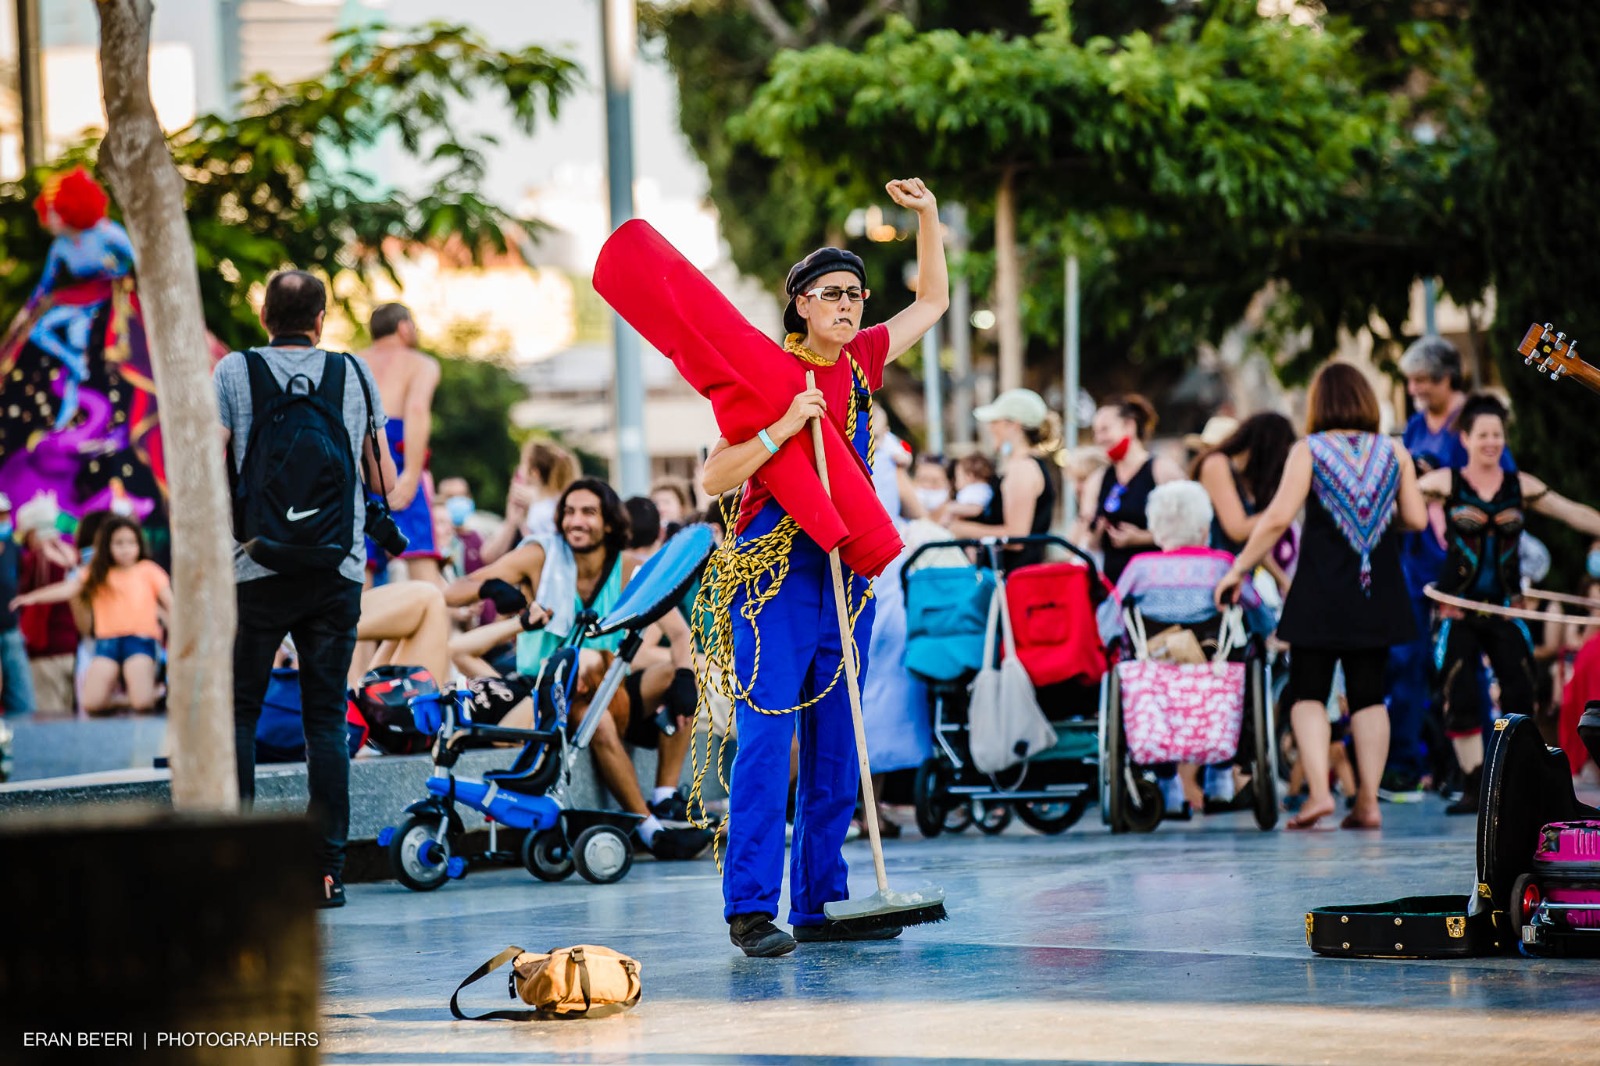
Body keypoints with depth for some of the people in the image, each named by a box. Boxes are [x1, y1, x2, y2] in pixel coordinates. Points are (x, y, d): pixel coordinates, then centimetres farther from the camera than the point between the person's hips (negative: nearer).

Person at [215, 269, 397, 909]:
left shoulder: (235, 372, -1)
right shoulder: (355, 374, 7)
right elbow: (383, 478, 11)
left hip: (259, 569, -2)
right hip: (339, 569, 2)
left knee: (237, 711, 7)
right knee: (326, 718, 5)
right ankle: (327, 869, 2)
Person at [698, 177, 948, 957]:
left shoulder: (863, 360, 10)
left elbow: (932, 301, 24)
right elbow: (716, 479, -12)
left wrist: (927, 217, 13)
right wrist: (781, 430, -23)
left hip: (846, 573, 6)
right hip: (773, 569, -6)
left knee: (835, 747, 6)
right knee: (766, 739, -12)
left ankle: (820, 903, 11)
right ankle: (751, 909, -13)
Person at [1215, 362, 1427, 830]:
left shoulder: (1308, 450, -4)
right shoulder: (1394, 451, 5)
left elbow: (1278, 517, -12)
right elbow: (1417, 518, 3)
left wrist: (1240, 568, -5)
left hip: (1322, 593, -3)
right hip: (1377, 595, 3)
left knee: (1308, 691, 4)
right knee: (1368, 695, 8)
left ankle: (1319, 789, -13)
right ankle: (1368, 800, 4)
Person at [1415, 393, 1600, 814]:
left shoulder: (1521, 487, 6)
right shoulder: (1445, 483, -1)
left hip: (1505, 609, 2)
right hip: (1458, 611, -2)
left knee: (1520, 695, -3)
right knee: (1460, 698, -8)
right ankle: (1474, 788, 0)